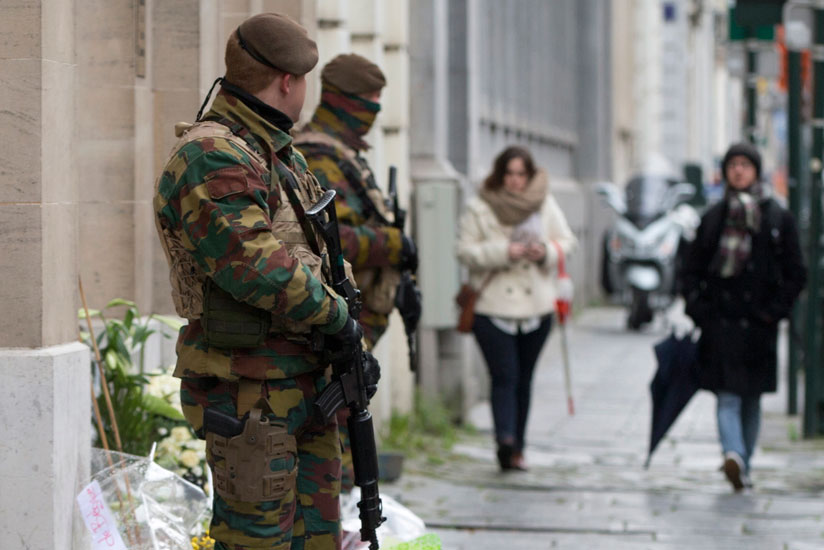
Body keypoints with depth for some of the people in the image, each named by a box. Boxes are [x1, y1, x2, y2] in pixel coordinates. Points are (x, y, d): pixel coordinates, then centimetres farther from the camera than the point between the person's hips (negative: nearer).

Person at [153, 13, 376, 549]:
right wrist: (335, 315, -15)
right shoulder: (212, 159, -17)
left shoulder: (285, 157, 16)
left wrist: (353, 346, 12)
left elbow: (324, 255, 22)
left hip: (307, 380, 10)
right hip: (251, 393, -10)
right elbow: (253, 265, -26)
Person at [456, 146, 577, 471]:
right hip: (493, 307, -3)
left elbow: (567, 242, 10)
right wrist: (504, 251, -18)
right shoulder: (479, 209, -1)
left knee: (524, 379, 9)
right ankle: (505, 440, -27)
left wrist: (546, 251, -11)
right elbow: (466, 251, -6)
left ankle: (516, 448, 17)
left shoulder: (545, 204, 7)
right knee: (504, 377, -14)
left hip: (536, 306, 3)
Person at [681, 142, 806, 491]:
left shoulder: (778, 219, 3)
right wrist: (696, 307, -2)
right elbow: (692, 267, 10)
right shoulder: (713, 218, 7)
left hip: (758, 322, 0)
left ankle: (741, 463, -3)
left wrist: (775, 310, -7)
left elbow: (796, 274, 2)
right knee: (728, 396, -4)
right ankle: (735, 454, -10)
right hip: (719, 318, 0)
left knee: (751, 398, 1)